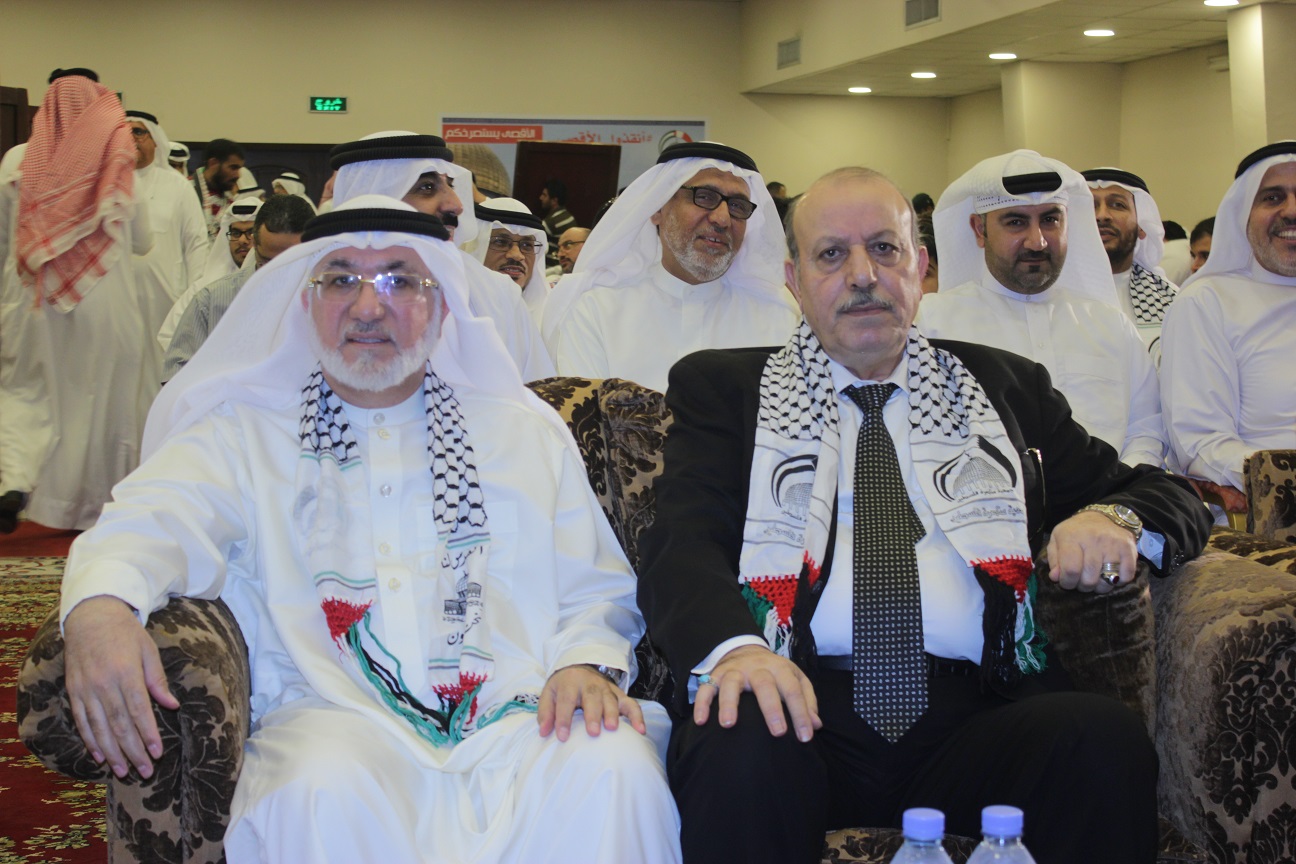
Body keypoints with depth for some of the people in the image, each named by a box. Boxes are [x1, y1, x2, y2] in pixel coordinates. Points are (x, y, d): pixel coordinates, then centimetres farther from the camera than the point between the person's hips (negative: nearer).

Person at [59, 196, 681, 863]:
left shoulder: (529, 433, 20)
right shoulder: (243, 431, 15)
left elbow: (596, 590, 17)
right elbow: (159, 519, -5)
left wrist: (588, 661, -7)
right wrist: (100, 603, -28)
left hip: (514, 712, 2)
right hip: (332, 717, -1)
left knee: (614, 771, -31)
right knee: (321, 794, -36)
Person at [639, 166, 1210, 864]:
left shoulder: (1004, 387, 22)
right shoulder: (723, 388, 15)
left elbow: (1168, 495, 23)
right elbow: (681, 544, 0)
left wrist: (1112, 519, -3)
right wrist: (733, 646, -24)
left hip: (976, 716, 3)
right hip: (798, 702, -2)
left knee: (1108, 739, -28)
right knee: (740, 752, -36)